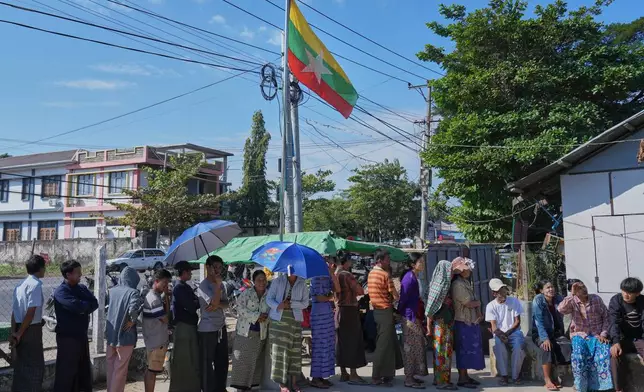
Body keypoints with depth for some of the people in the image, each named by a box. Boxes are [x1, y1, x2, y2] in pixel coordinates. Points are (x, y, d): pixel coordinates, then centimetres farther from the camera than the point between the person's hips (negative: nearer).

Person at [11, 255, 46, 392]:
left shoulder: (20, 285, 11)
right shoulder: (35, 284, -15)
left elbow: (14, 311, 9)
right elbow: (31, 312, -20)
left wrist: (14, 332, 6)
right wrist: (19, 334, -11)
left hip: (21, 331, 8)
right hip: (31, 330, -8)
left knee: (21, 366, 16)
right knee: (35, 366, 0)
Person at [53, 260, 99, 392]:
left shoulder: (81, 288, 9)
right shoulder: (60, 291, -13)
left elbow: (95, 303, -1)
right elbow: (77, 306, -25)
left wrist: (84, 308, -18)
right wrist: (88, 304, -6)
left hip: (82, 335, 7)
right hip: (67, 337, -7)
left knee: (84, 369, 15)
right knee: (66, 372, 1)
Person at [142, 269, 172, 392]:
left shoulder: (151, 295, 11)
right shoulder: (155, 299, -21)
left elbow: (164, 314, 14)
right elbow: (165, 319, -16)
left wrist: (165, 295, 3)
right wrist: (166, 296, -7)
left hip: (153, 339, 10)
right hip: (157, 340, -10)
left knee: (150, 369, 16)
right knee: (153, 370, -3)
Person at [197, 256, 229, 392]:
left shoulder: (221, 284, 8)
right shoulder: (203, 286, -15)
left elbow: (226, 303, 3)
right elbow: (214, 302, -25)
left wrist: (218, 305, -17)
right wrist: (217, 285, -22)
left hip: (221, 327, 8)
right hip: (207, 330, -8)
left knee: (223, 361, 16)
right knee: (207, 363, 5)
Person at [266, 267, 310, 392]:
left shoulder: (302, 284, 5)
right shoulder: (277, 281, 2)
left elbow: (305, 303, 2)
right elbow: (269, 298, 1)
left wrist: (291, 304, -14)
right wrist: (278, 306, -19)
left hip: (295, 320, 1)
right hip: (279, 319, -1)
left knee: (295, 350, 2)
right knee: (279, 350, -3)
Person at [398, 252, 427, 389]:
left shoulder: (413, 277, 12)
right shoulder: (410, 278, -18)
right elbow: (403, 298, -17)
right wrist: (399, 312, -6)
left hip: (414, 317, 10)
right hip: (410, 317, -10)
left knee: (415, 347, 14)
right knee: (411, 347, -2)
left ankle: (412, 376, 24)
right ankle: (409, 379, 6)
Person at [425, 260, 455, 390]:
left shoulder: (445, 285, 11)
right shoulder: (438, 286, -16)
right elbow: (430, 308, -15)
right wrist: (428, 326, -15)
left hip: (446, 323, 9)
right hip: (440, 323, -9)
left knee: (441, 351, 13)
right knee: (443, 352, -3)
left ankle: (439, 379, 22)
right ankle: (442, 381, 4)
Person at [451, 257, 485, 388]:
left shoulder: (467, 283, 13)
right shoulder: (458, 284, -16)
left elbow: (474, 301, 10)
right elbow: (468, 303, -20)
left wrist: (479, 314, -5)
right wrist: (479, 302, 0)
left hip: (471, 322, 9)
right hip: (463, 323, -9)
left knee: (469, 349, 12)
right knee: (464, 350, -4)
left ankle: (466, 376, 20)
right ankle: (462, 379, 2)